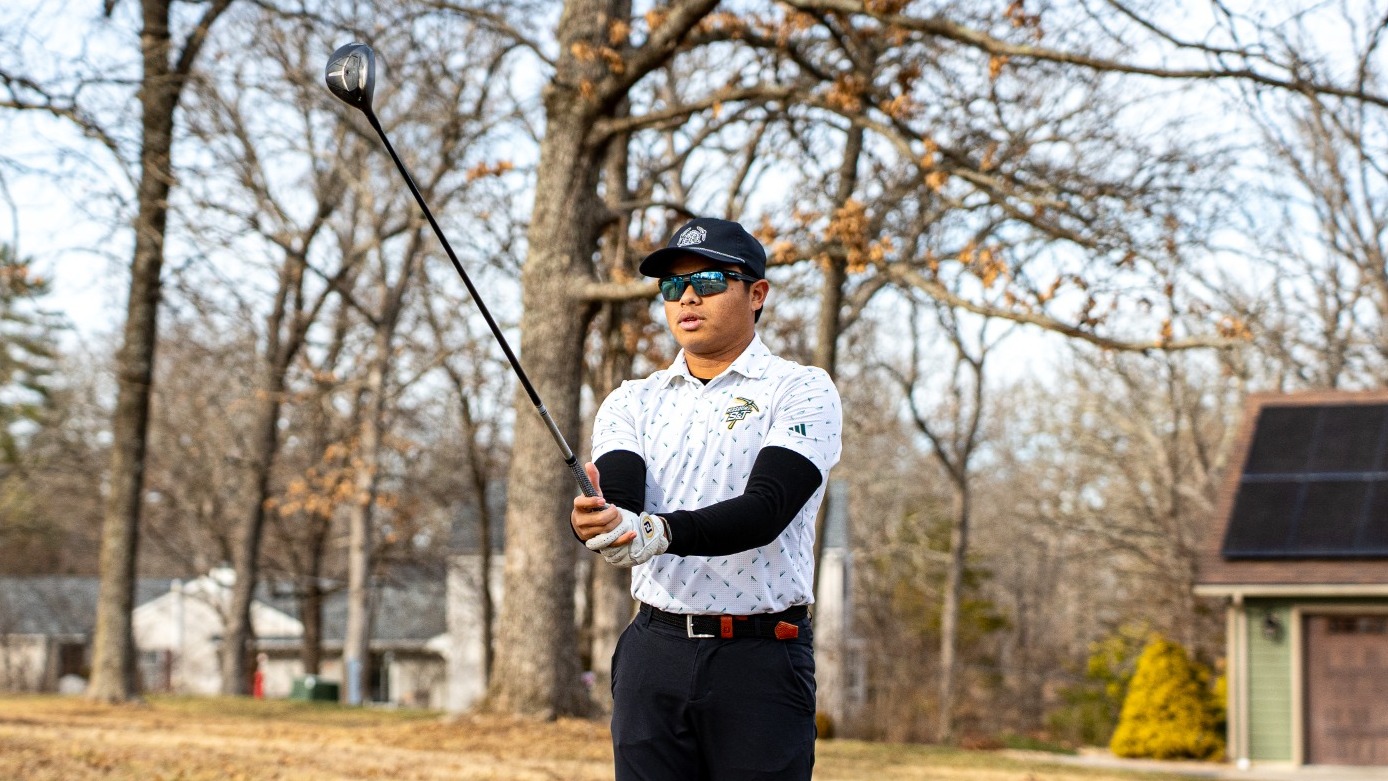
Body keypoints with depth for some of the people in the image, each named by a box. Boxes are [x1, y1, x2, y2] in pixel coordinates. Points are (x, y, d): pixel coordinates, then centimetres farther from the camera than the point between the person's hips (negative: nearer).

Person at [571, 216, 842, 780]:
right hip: (652, 653, 4)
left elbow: (766, 508, -17)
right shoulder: (633, 401, 12)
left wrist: (661, 533, -32)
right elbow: (617, 494, -7)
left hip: (762, 657, -4)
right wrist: (595, 519, -32)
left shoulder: (802, 391, -1)